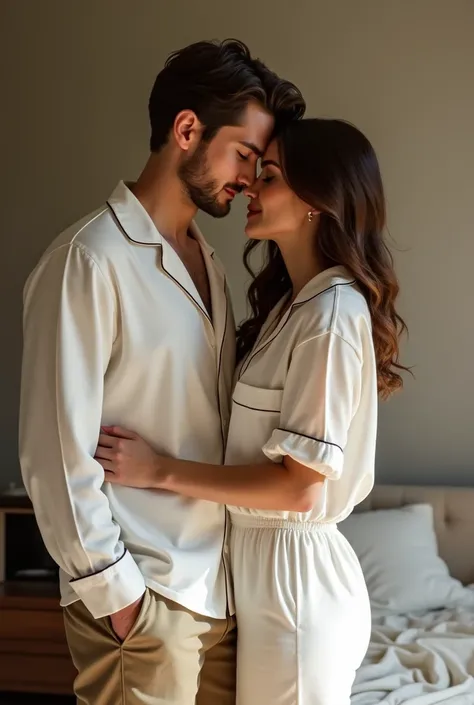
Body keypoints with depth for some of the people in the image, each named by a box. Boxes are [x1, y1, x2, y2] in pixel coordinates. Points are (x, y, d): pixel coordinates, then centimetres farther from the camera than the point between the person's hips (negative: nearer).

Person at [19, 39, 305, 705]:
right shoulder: (89, 261, -14)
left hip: (219, 587, 7)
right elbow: (57, 450, -16)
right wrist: (115, 594, -14)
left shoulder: (207, 261, 12)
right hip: (142, 600, -7)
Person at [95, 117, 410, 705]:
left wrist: (160, 471, -18)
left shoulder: (333, 314, -20)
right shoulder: (292, 302, 9)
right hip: (261, 557, 9)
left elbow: (300, 486, -22)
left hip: (294, 573, -9)